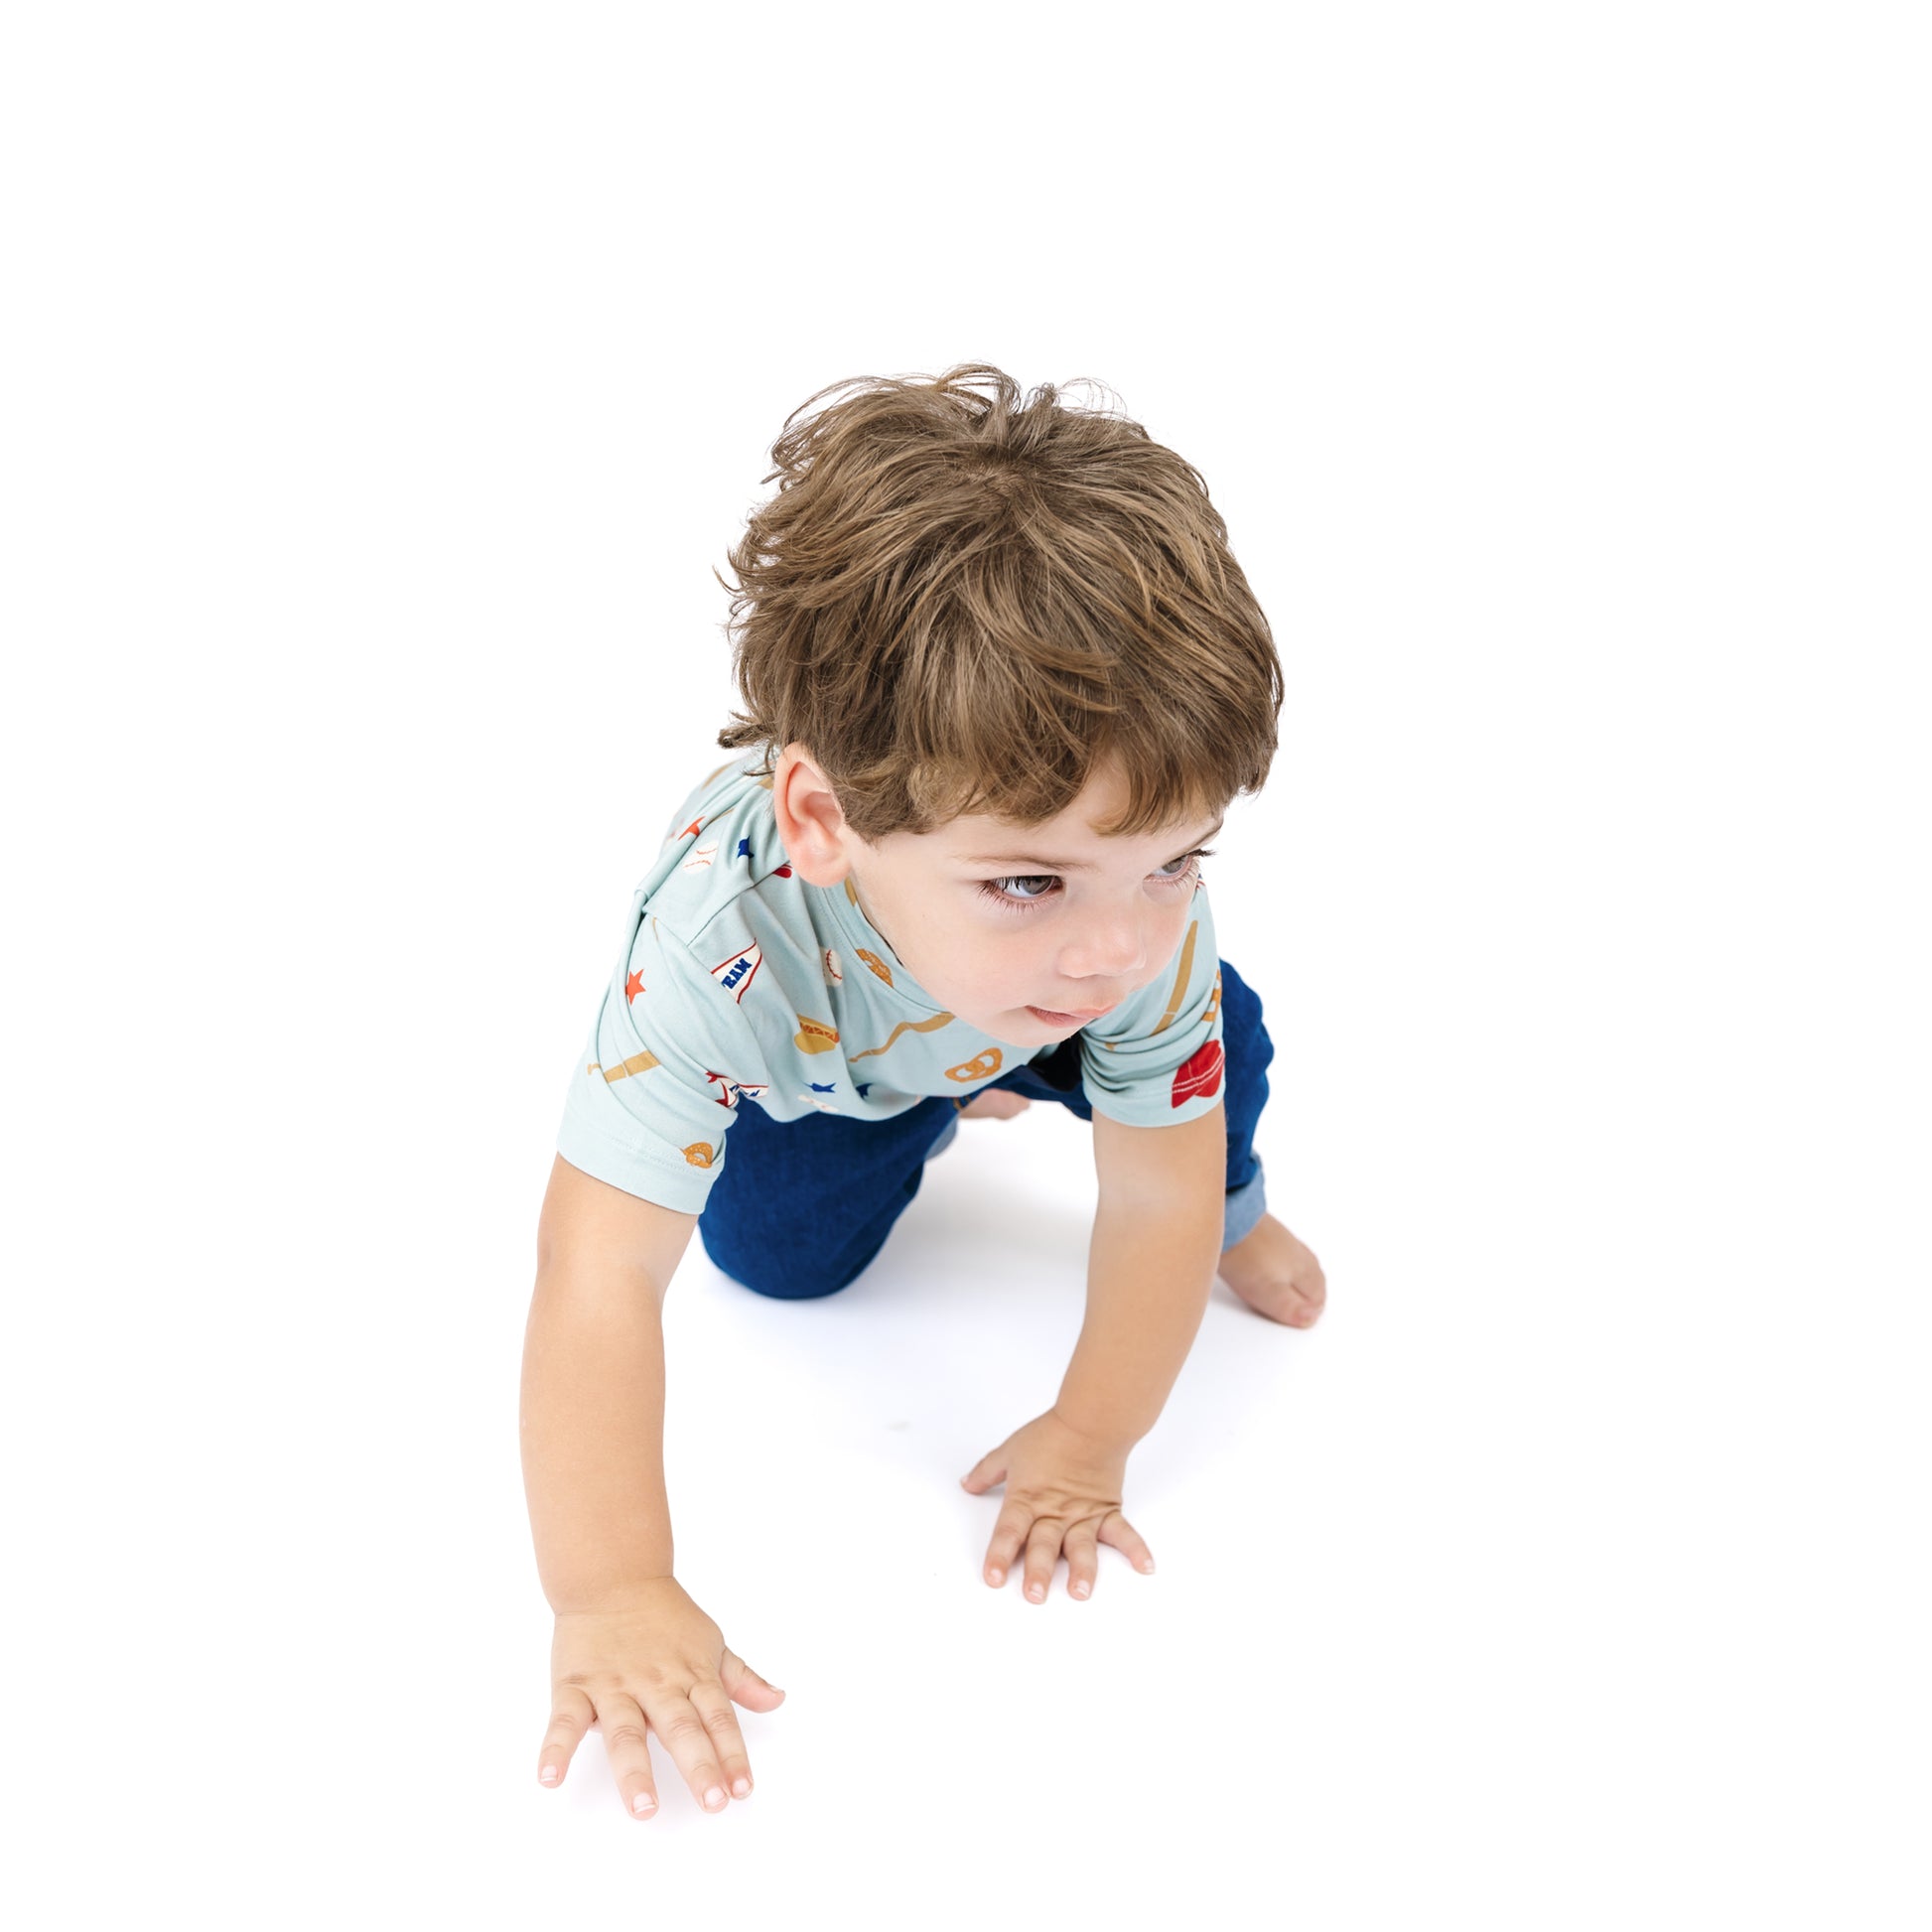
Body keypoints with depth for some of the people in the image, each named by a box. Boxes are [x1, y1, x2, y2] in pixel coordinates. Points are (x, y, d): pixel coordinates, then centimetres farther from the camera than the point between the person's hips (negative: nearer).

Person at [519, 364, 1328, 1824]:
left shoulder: (1148, 919, -40)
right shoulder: (717, 932, -50)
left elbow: (1154, 1193, -26)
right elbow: (602, 1267, -49)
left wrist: (1089, 1443, -23)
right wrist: (611, 1596, -51)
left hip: (993, 1024, 1)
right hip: (806, 1053, 0)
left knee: (1216, 1049, -19)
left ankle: (1234, 1208, 16)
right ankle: (920, 1118, 24)